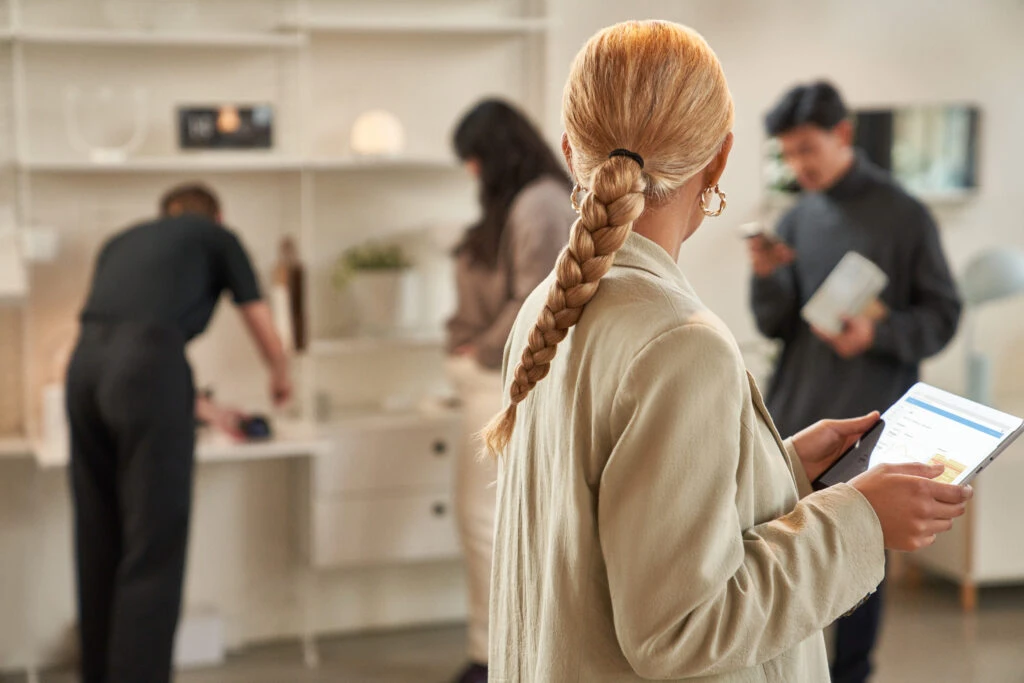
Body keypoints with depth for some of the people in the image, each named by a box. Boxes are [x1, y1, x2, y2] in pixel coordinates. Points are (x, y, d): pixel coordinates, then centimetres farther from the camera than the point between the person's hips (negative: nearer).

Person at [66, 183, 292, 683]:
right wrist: (281, 379, 46)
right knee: (153, 551, -2)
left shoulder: (122, 242, 32)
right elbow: (265, 334, 23)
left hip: (85, 366, 6)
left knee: (100, 547, 14)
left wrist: (206, 411, 47)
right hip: (148, 369, -6)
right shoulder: (217, 237, 19)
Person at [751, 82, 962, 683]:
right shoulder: (797, 220, 8)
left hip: (869, 422, -4)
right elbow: (777, 325, 7)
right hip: (793, 416, 4)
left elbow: (943, 316, -2)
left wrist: (878, 332, -18)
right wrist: (768, 277, -11)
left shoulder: (904, 216, -3)